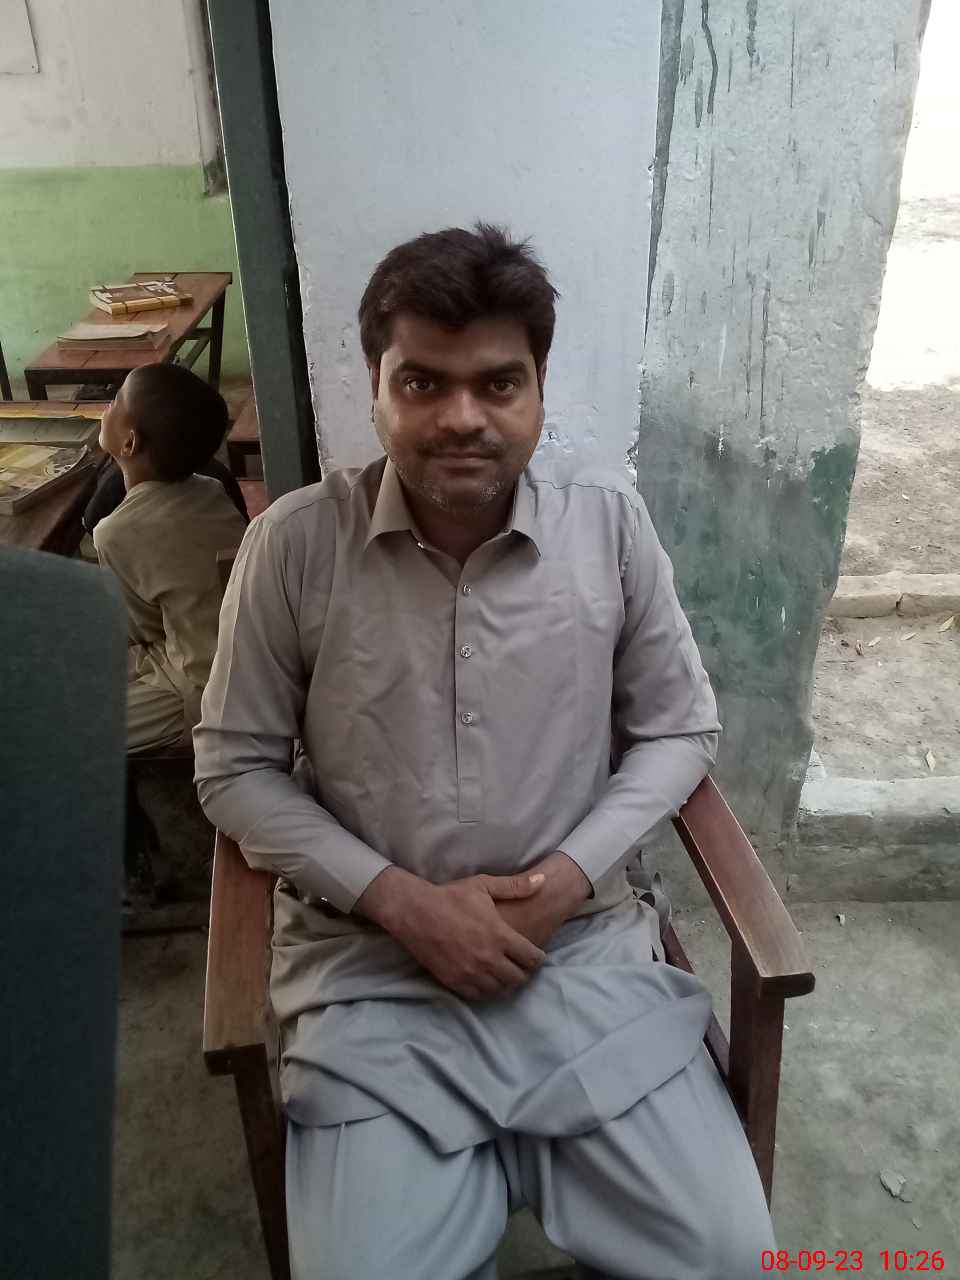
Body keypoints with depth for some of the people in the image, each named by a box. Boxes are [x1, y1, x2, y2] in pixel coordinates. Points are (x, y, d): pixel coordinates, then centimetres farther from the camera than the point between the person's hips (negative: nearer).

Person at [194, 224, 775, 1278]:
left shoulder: (610, 522, -6)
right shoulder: (294, 543, -10)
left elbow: (678, 729, 4)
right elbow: (234, 770, -2)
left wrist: (571, 875, -10)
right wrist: (400, 899, -12)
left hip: (582, 946, 2)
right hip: (370, 966, 0)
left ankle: (523, 1153, 23)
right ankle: (496, 1158, 19)